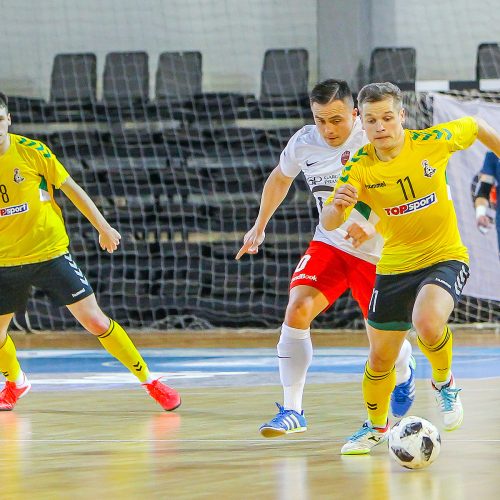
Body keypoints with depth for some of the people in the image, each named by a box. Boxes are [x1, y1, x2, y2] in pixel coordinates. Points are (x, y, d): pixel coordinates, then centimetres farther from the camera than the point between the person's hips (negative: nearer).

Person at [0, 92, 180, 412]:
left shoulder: (32, 151, -9)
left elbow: (71, 188, 1)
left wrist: (103, 227, 3)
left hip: (50, 253, -2)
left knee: (95, 320, -7)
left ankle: (149, 380, 6)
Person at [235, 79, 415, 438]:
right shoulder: (304, 143, -6)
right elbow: (280, 179, 16)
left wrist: (371, 224, -48)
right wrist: (260, 227, 22)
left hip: (377, 251, -3)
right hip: (329, 244, 3)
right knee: (297, 310, -20)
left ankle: (405, 373, 46)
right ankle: (292, 411, -15)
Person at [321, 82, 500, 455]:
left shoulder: (433, 142, -15)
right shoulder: (359, 166, -12)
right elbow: (329, 224, -21)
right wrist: (337, 206, -42)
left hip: (445, 258, -3)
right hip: (394, 266, 3)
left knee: (427, 324, -32)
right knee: (380, 358, 9)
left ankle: (444, 383, 0)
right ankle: (376, 426, 38)